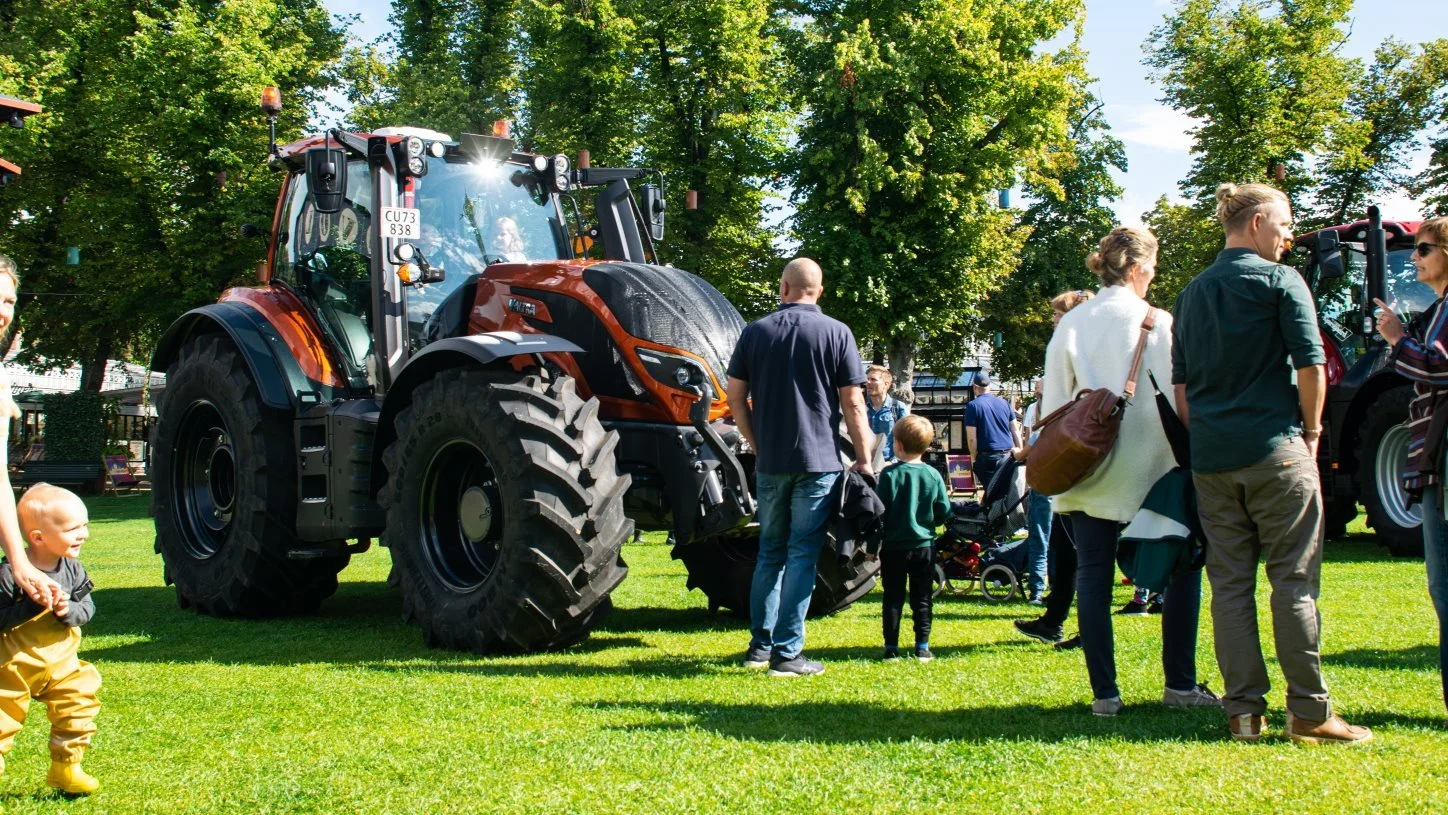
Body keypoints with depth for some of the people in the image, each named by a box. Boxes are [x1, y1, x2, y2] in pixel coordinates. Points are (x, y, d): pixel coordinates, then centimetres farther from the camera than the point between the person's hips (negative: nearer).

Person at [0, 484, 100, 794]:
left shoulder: (72, 569, -4)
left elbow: (87, 606, 0)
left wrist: (69, 610, -22)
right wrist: (34, 603, -32)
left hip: (62, 662, 5)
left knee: (79, 708, 7)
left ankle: (66, 769, 24)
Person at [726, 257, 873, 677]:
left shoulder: (755, 332, 4)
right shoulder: (836, 333, -3)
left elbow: (736, 398, 5)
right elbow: (853, 404, -5)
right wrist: (864, 458, 3)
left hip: (770, 463, 3)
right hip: (819, 462, -3)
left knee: (770, 551, 15)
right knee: (802, 555, -1)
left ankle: (760, 645, 19)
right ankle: (787, 653, -2)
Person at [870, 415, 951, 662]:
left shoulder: (890, 474, -10)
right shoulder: (933, 475, -3)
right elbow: (944, 513, 1)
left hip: (894, 546, -2)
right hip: (924, 545, 2)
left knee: (893, 598, 5)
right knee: (922, 599, 9)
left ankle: (891, 647, 5)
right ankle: (922, 647, 9)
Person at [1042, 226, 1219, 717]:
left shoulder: (1071, 324, 3)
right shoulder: (1158, 324, -7)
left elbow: (1053, 402, 4)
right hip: (1147, 470, -3)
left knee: (1093, 577, 6)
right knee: (1182, 568, 12)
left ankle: (1104, 693, 5)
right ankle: (1180, 685, 12)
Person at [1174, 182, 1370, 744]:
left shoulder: (1193, 292, 14)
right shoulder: (1279, 281, -4)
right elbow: (1311, 364, -9)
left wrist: (1204, 438, 17)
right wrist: (1311, 432, 2)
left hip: (1211, 458, 6)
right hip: (1274, 450, -5)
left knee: (1229, 584, 5)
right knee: (1294, 581, -2)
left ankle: (1244, 711, 6)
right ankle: (1309, 712, 0)